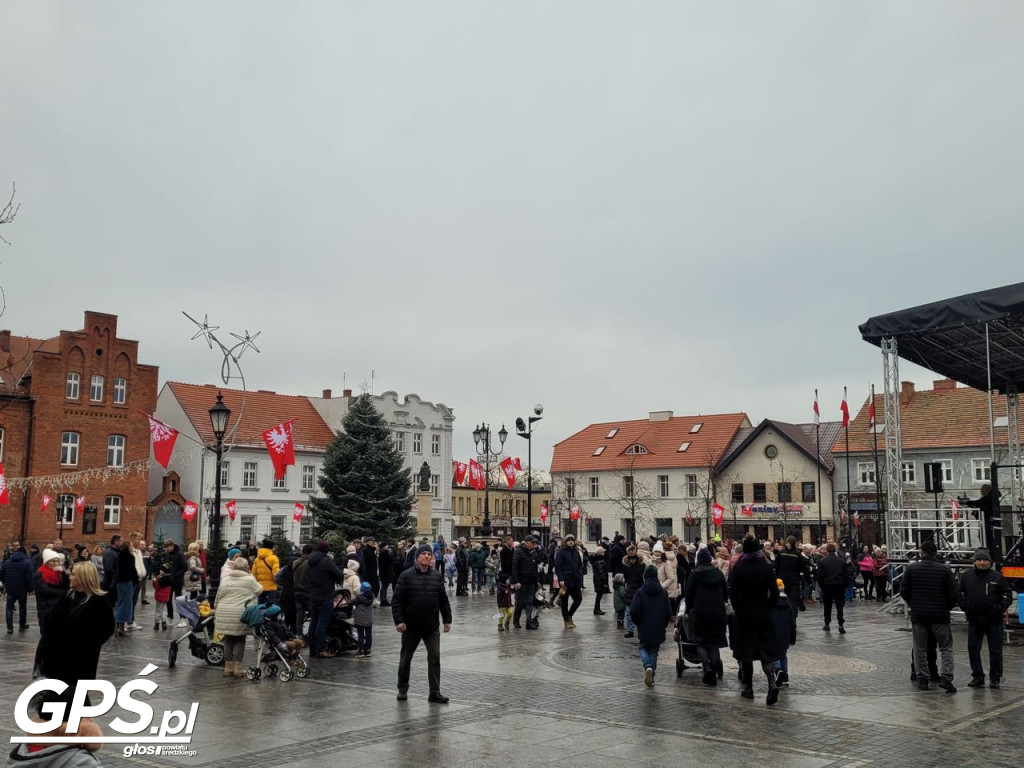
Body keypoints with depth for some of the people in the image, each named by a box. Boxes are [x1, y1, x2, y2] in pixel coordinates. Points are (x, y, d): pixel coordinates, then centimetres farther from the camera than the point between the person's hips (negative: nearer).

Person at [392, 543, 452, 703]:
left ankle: (435, 692, 6)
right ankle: (402, 689, 27)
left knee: (435, 658, -1)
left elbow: (443, 600, 11)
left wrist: (447, 619, 8)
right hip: (411, 626, -2)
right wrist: (399, 620, -14)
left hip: (432, 627, 2)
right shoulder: (406, 576, -6)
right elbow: (397, 600, -8)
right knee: (405, 658, 11)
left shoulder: (437, 576, 5)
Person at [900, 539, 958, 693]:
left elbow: (903, 591, -1)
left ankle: (922, 678, 12)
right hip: (940, 615, -1)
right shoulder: (945, 569, -7)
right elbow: (954, 594, -7)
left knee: (920, 648, 12)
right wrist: (948, 607, 11)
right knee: (946, 647, 9)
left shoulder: (911, 568, -4)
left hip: (918, 615, 1)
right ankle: (945, 677, -4)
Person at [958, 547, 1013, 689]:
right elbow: (960, 594, 11)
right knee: (973, 650, 4)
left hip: (994, 621, -2)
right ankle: (977, 677, 14)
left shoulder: (997, 577, -2)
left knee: (995, 651, 4)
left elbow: (1007, 596, 3)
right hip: (974, 620, 2)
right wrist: (965, 608, -1)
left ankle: (995, 678, 14)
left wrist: (1000, 609, -9)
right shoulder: (966, 576, 3)